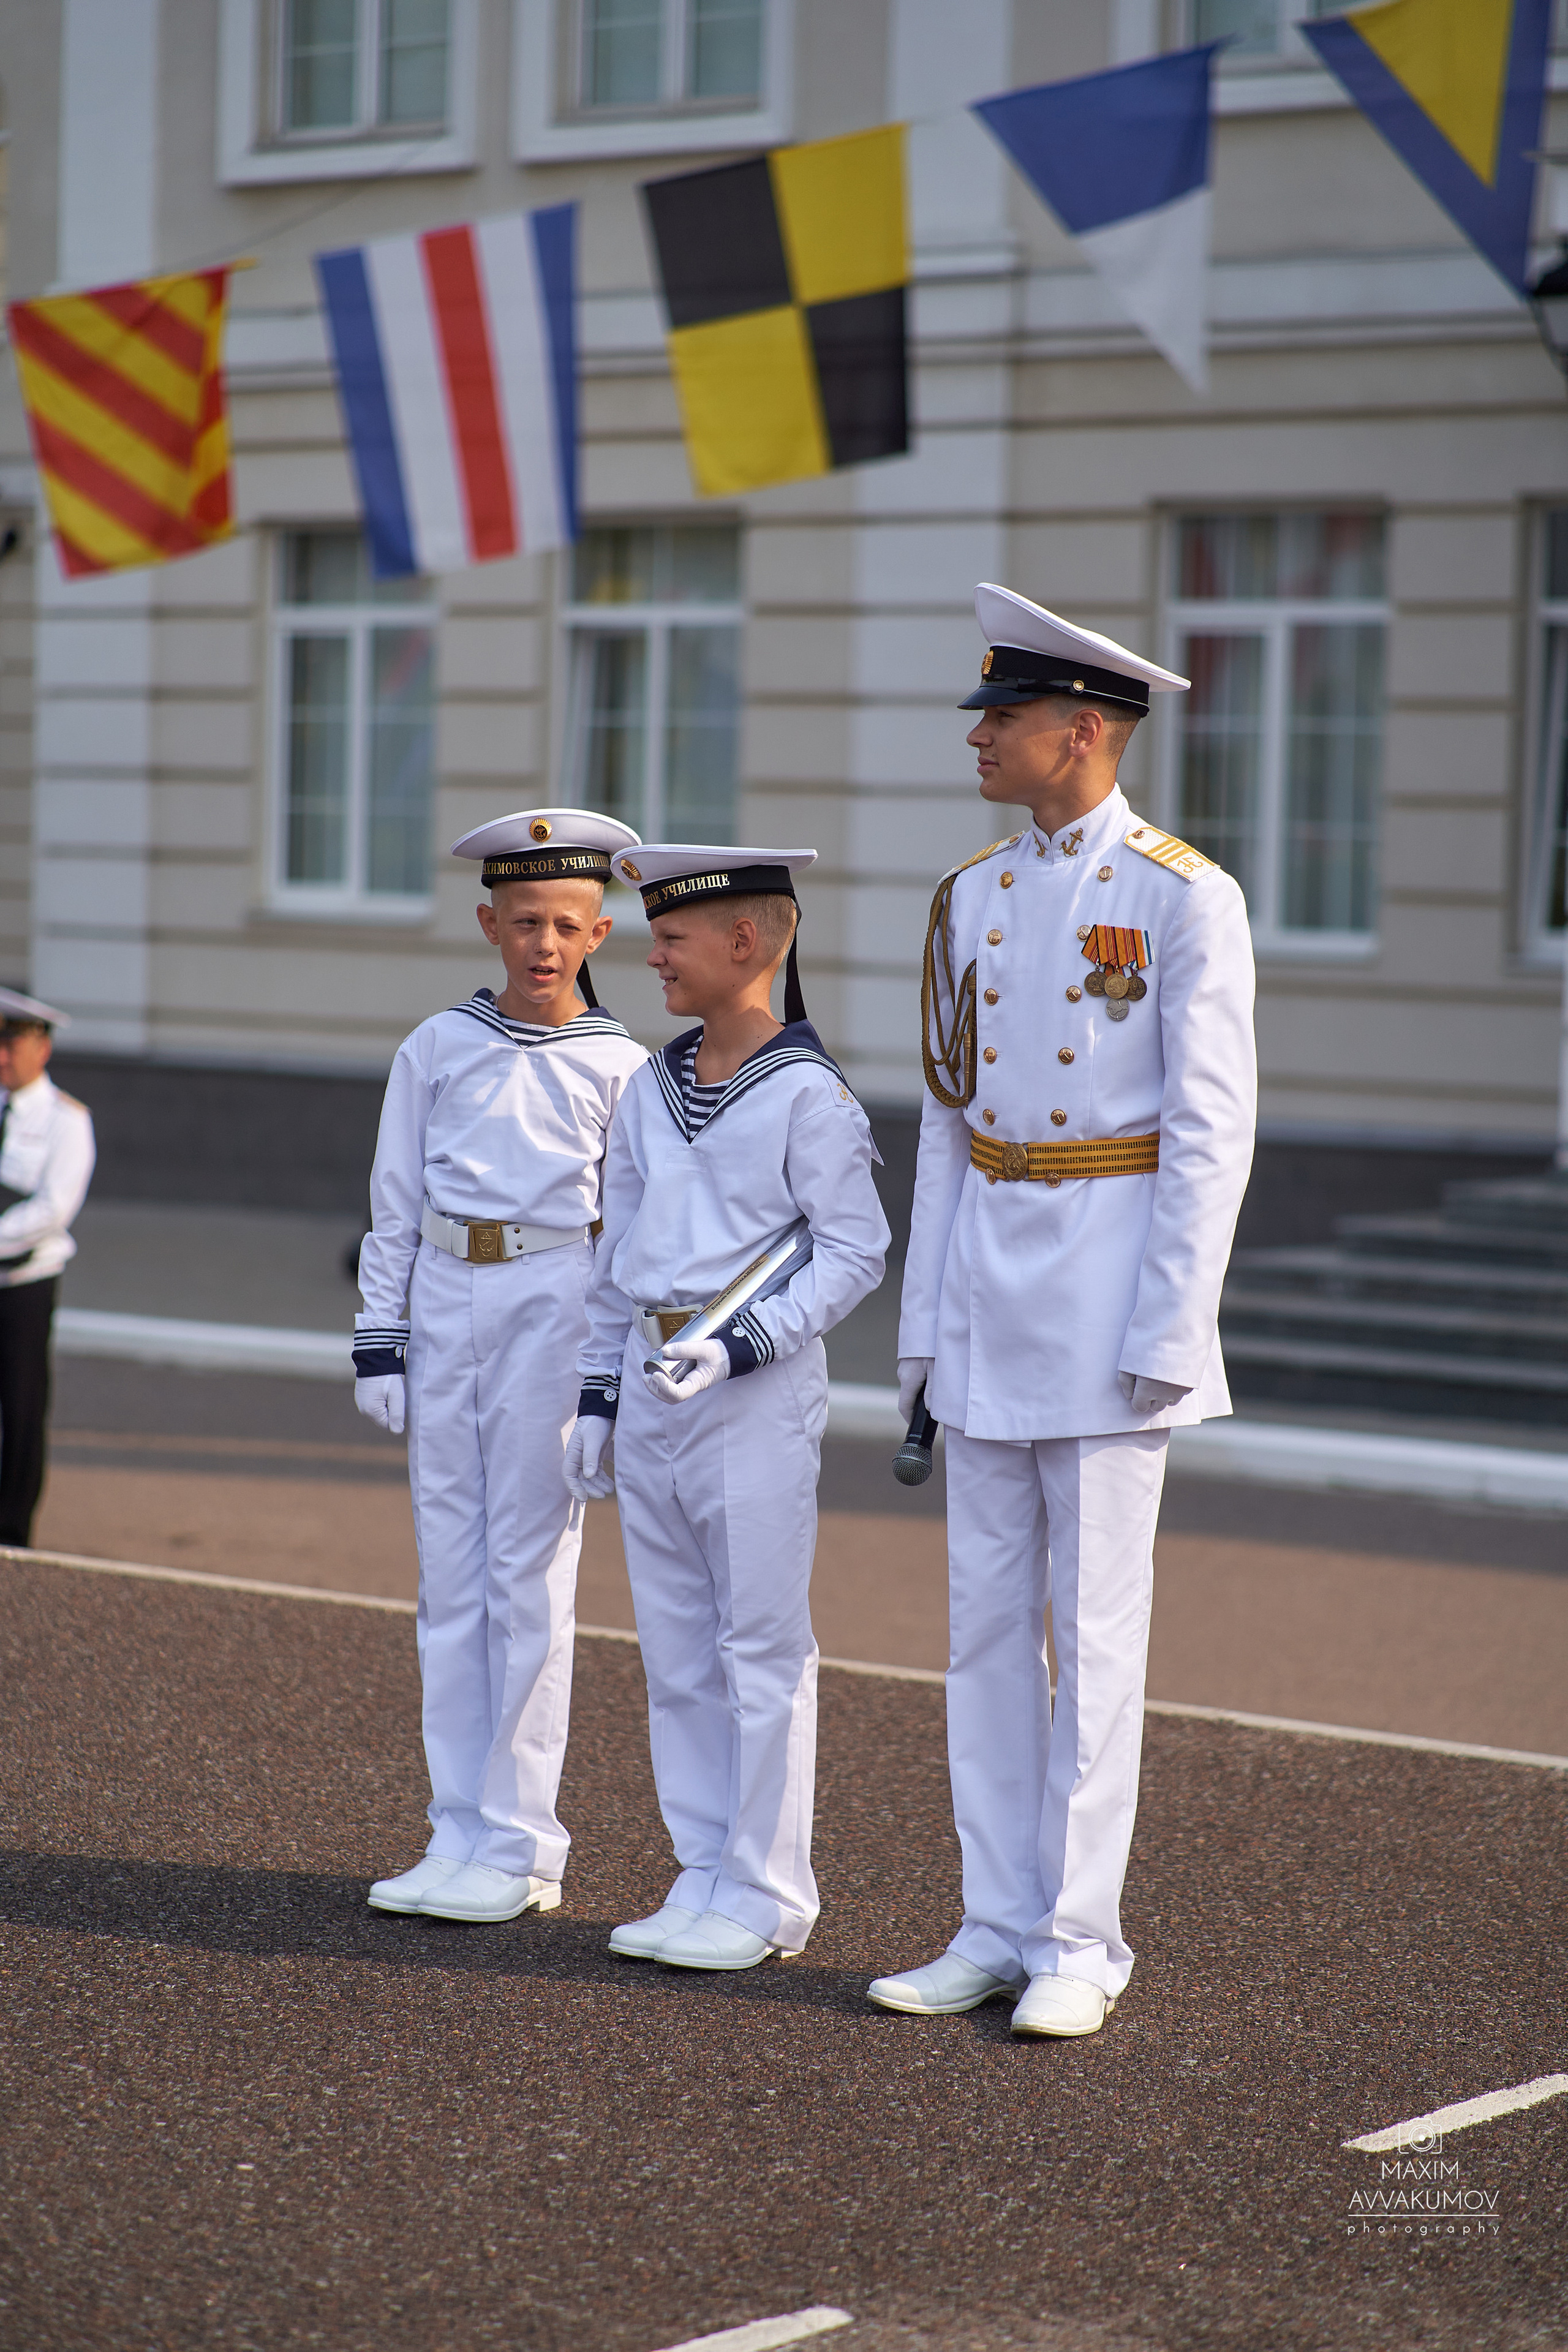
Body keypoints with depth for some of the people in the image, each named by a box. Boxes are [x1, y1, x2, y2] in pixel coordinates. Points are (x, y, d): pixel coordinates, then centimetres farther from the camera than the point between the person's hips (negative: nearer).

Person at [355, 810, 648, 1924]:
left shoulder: (620, 1068, 3)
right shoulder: (437, 1048, 9)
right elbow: (394, 1204, 11)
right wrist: (379, 1339, 6)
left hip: (555, 1305, -3)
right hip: (446, 1303, 3)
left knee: (530, 1572, -4)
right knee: (450, 1571, 6)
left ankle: (520, 1846, 3)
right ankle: (459, 1837, 13)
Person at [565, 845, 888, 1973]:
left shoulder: (809, 1094, -9)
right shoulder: (650, 1089, 12)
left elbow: (856, 1252, -11)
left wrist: (744, 1344, -20)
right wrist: (601, 1392, 15)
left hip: (760, 1392, -7)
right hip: (654, 1386, 7)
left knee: (761, 1647, -2)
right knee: (677, 1653, 10)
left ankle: (767, 1895, 4)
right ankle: (704, 1879, 18)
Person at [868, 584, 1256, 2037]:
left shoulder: (1182, 900, -8)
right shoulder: (970, 900, 10)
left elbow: (1210, 1131, -10)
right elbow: (946, 1120, 13)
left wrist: (1166, 1335, -15)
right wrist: (924, 1330, 10)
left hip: (1110, 1287, -6)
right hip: (982, 1279, 6)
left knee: (1095, 1625, -1)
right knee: (987, 1618, 8)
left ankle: (1079, 1946, 7)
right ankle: (996, 1931, 16)